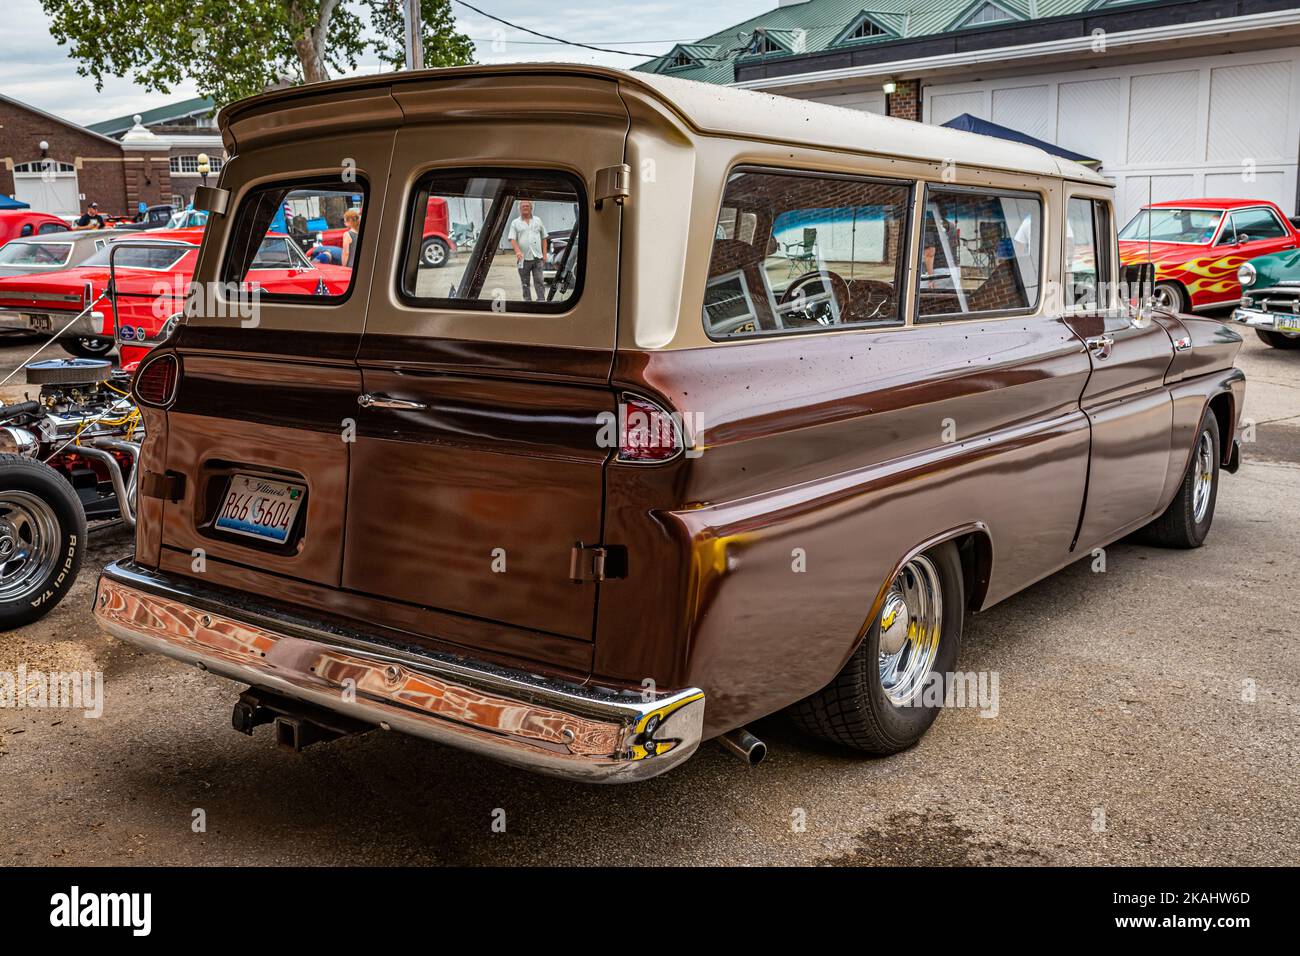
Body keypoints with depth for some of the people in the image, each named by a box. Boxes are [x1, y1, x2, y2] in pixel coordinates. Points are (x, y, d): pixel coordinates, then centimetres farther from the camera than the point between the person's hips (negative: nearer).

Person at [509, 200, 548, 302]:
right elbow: (512, 239, -3)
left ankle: (541, 300, -7)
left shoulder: (537, 221, 13)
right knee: (525, 283, 5)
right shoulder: (515, 223, 7)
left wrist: (544, 254, 6)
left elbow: (544, 238, 15)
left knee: (539, 281, -6)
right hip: (523, 258, 0)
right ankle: (527, 300, 13)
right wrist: (518, 251, -21)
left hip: (537, 257, 0)